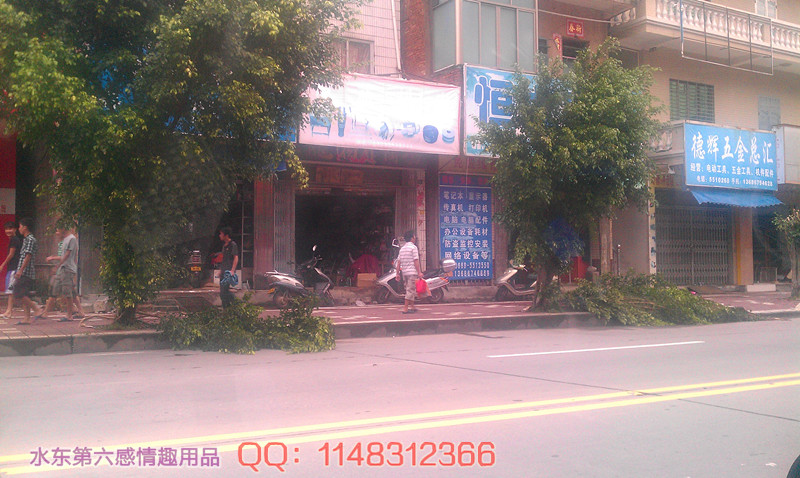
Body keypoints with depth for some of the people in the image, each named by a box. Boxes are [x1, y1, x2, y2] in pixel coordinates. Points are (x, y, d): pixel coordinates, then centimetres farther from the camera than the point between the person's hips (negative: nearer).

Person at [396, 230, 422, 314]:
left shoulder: (402, 248, 13)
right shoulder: (413, 247, -8)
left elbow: (398, 262, 11)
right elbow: (416, 261, -13)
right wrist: (419, 272, -10)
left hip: (404, 272, 8)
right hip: (412, 272, -7)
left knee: (410, 289, 16)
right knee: (410, 290, -6)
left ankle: (412, 307, 23)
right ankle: (405, 308, -9)